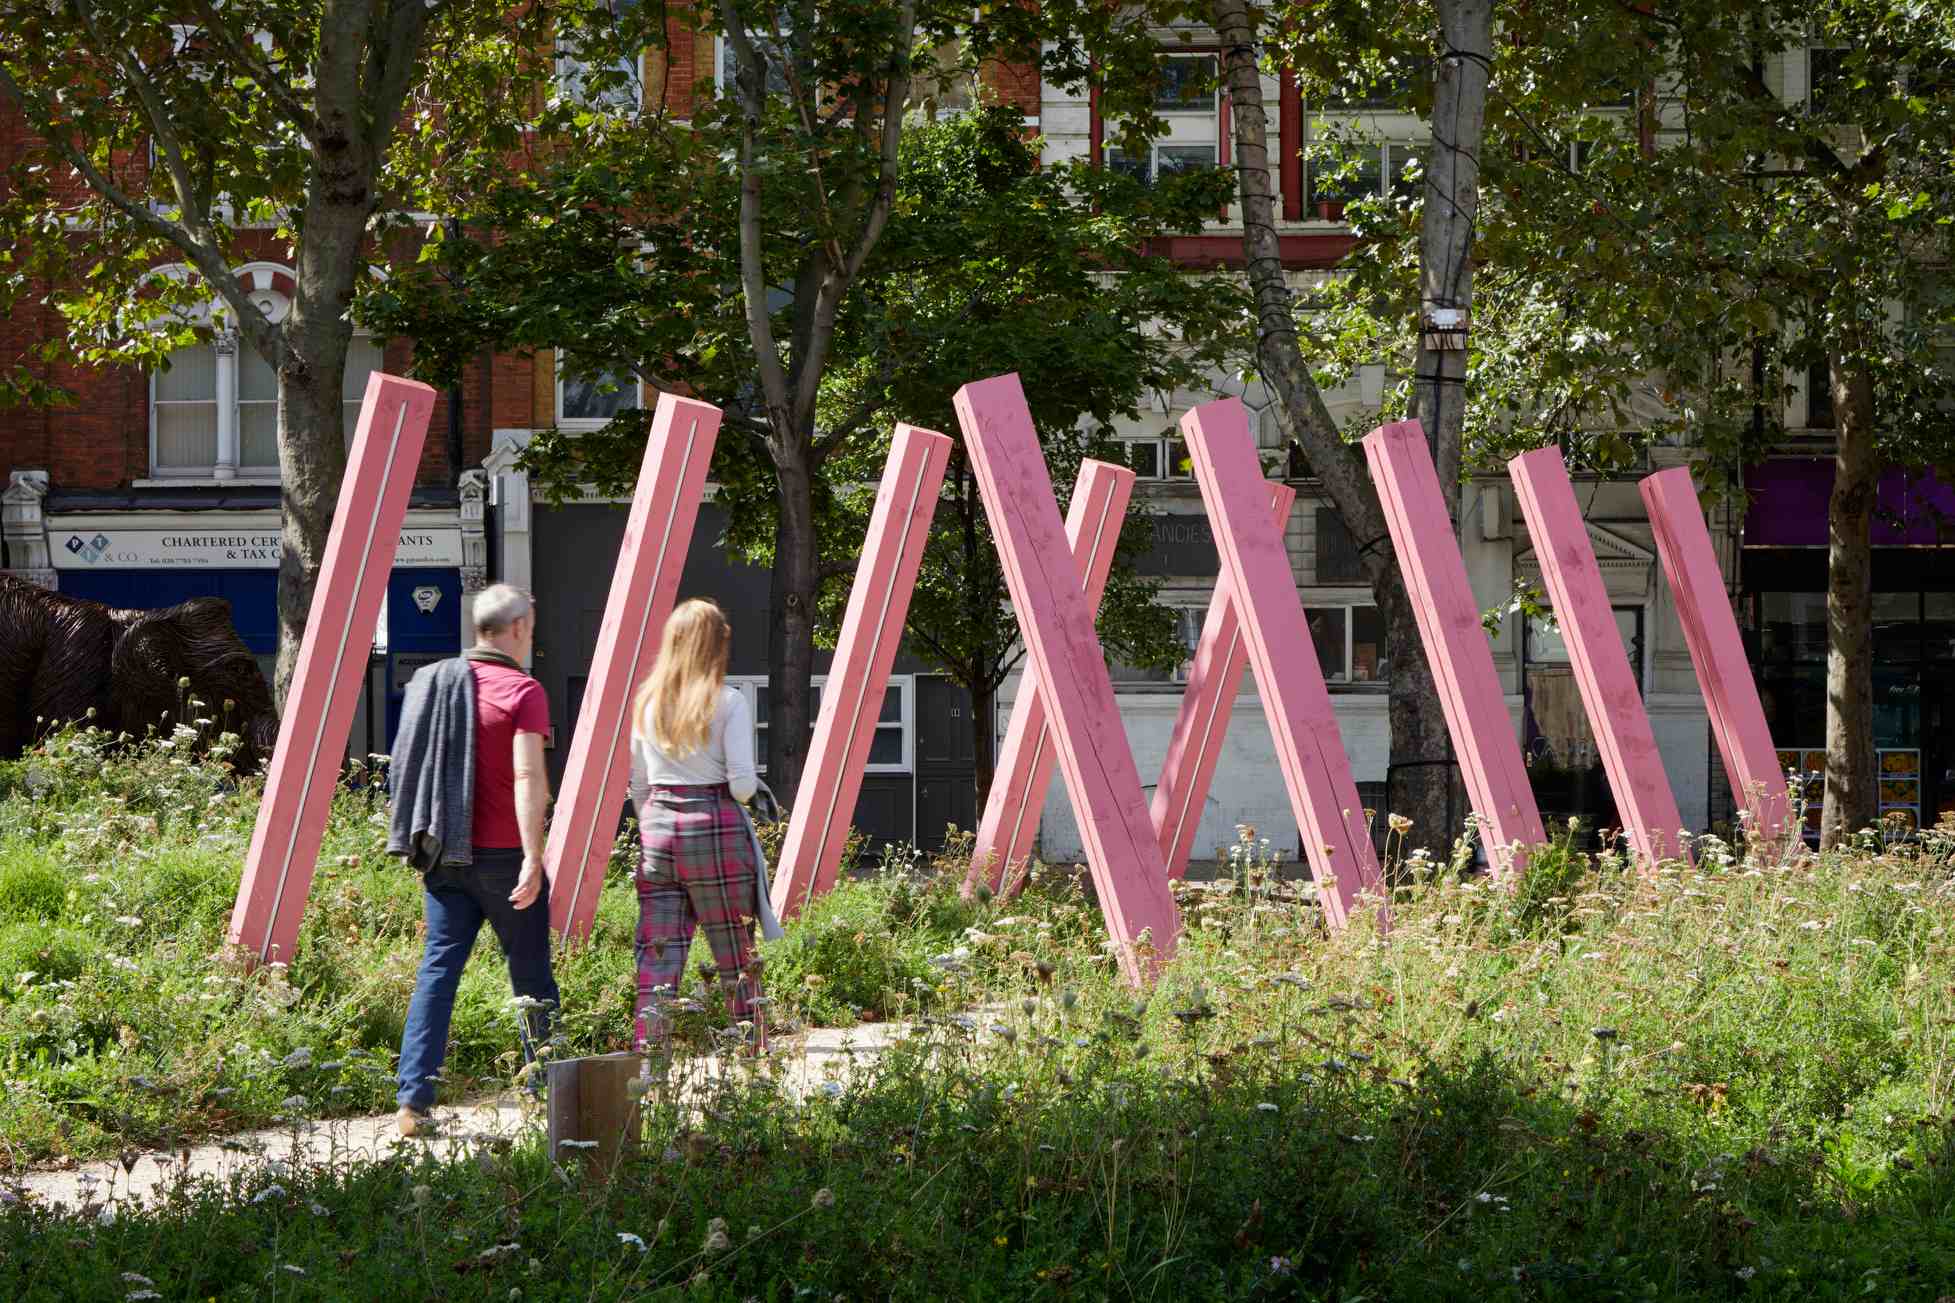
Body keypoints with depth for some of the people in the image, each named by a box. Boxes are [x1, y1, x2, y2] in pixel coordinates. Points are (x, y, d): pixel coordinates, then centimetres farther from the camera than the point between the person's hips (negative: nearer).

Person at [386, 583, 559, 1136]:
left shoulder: (430, 682, 9)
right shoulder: (522, 691, -10)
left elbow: (410, 770, 16)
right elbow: (527, 777, -19)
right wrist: (533, 858, -22)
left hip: (443, 856, 5)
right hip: (502, 855, -5)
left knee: (438, 967, 4)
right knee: (531, 973, 7)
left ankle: (413, 1100, -7)